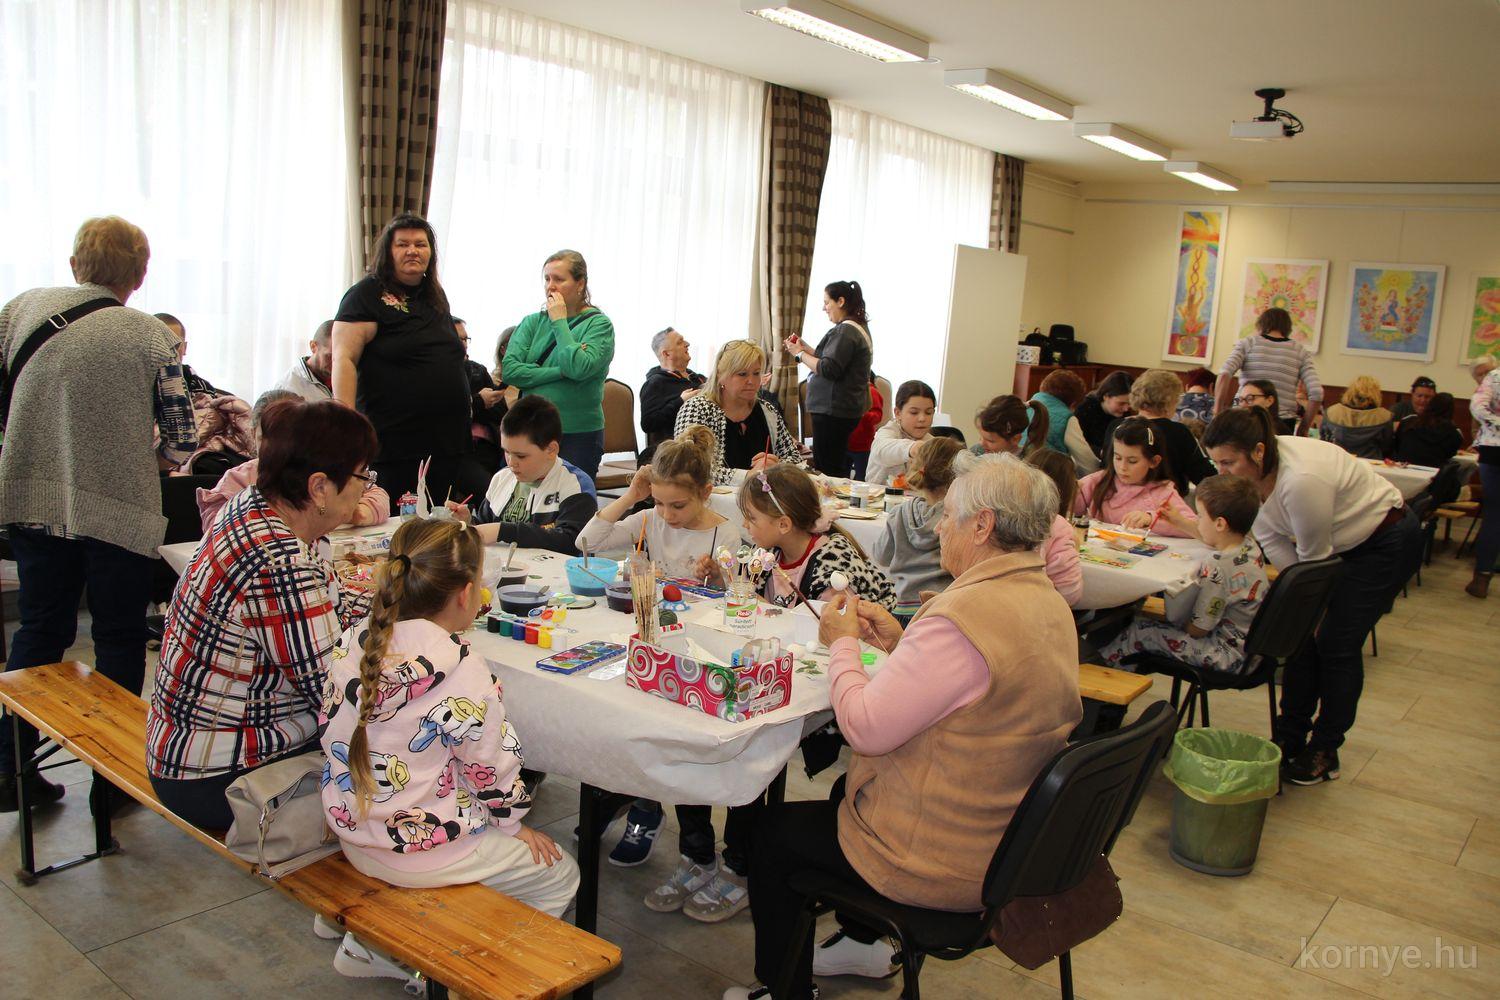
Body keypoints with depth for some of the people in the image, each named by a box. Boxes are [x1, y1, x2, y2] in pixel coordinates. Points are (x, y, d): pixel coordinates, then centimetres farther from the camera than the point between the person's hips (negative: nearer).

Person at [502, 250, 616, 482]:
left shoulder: (598, 323, -3)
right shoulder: (533, 322, 8)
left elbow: (579, 368, -21)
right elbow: (510, 370, -5)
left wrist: (559, 322, -11)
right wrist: (561, 372, -13)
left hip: (579, 434, -3)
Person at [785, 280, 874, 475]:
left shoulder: (846, 330, -15)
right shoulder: (858, 327, 17)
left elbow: (828, 369, -21)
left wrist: (800, 354, -10)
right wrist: (807, 349, 13)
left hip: (834, 411, -11)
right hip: (846, 409, 11)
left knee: (826, 471, -8)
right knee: (838, 467, 14)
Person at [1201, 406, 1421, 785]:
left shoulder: (1301, 480, -39)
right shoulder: (1248, 472, -15)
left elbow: (1315, 557, -25)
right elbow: (1270, 538, -4)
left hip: (1388, 540, -8)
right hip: (1342, 542, 8)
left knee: (1336, 646, -7)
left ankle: (1324, 751, 7)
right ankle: (1289, 738, 15)